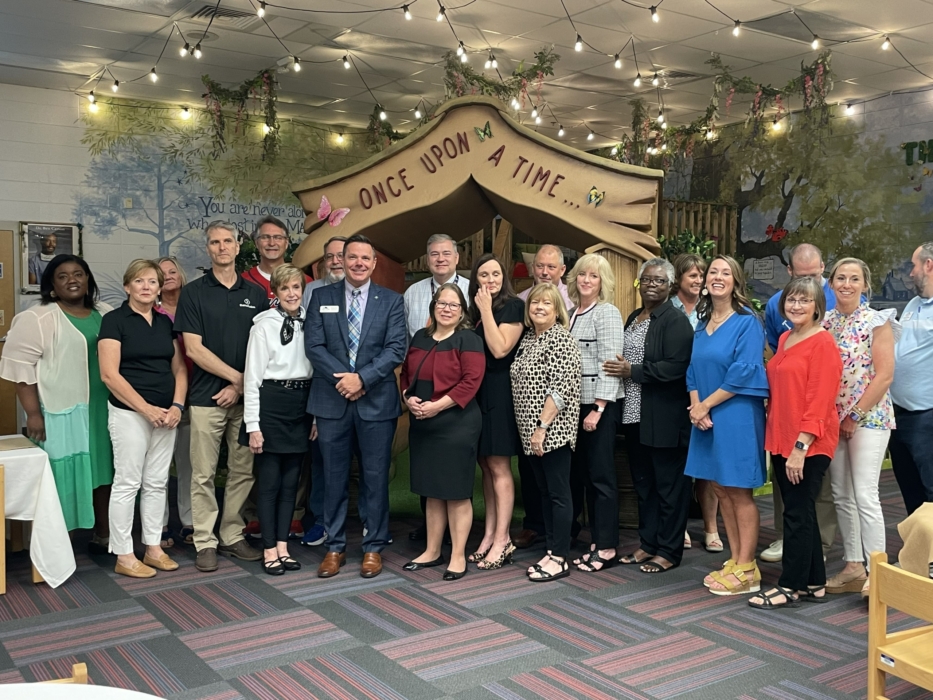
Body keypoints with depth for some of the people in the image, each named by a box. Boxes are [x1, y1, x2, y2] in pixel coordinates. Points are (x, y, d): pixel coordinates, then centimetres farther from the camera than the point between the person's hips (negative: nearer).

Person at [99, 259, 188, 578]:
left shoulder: (165, 322, 12)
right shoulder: (114, 320, -5)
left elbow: (179, 368, 11)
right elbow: (109, 374, -12)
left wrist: (177, 405, -5)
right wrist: (146, 408, -15)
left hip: (166, 415, 6)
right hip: (130, 413, -5)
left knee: (157, 483, 11)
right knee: (127, 483, 0)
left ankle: (154, 548, 20)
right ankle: (123, 556, 9)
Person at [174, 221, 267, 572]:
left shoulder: (256, 294, 9)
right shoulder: (193, 292, 1)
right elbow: (194, 349, -6)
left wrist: (241, 387, -5)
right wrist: (237, 377, -9)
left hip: (245, 397, 3)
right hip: (206, 398, -3)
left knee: (243, 471, 8)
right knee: (204, 474, 2)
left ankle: (233, 536, 20)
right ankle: (205, 542, 12)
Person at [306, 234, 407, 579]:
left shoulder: (391, 300, 4)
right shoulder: (322, 297, 7)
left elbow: (396, 349, -5)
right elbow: (313, 345, -1)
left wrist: (362, 378, -15)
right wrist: (342, 379, -13)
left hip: (377, 400, -1)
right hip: (332, 399, 1)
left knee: (375, 477, 6)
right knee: (334, 477, 8)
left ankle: (373, 547, 18)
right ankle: (334, 547, 20)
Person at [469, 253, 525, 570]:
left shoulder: (513, 306, -7)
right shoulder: (475, 310, 14)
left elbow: (500, 349, -18)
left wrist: (486, 310, -14)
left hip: (499, 392, -7)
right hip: (477, 391, 8)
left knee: (499, 467, -4)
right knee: (486, 465, 10)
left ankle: (502, 539, 2)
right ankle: (489, 534, 18)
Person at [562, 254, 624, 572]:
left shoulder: (607, 313, -8)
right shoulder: (572, 312, 14)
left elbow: (609, 363, -14)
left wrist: (598, 409, -19)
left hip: (600, 404, -8)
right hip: (576, 403, 8)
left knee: (600, 475, -3)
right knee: (579, 472, 11)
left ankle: (606, 548, 6)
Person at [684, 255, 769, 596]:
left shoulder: (747, 321, -9)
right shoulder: (702, 324, 13)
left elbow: (744, 372, -17)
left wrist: (706, 405, -12)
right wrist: (696, 407, -4)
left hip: (736, 416, -7)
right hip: (706, 417, 7)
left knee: (738, 491, -2)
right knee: (721, 490, 11)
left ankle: (746, 570, 8)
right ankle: (734, 561, 21)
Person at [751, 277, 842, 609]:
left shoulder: (823, 343, -11)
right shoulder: (785, 339, 13)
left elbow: (820, 400, -17)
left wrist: (801, 446, -20)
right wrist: (777, 439, 13)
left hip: (809, 444, -8)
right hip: (781, 440, 8)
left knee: (797, 513, -1)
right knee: (800, 512, 14)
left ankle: (790, 587, 10)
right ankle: (814, 583, 25)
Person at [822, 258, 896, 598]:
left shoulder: (877, 321, -6)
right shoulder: (825, 323, 9)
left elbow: (884, 375, -11)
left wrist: (855, 416, -12)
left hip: (868, 417, -6)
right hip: (832, 417, 6)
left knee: (865, 496, -10)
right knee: (841, 495, 9)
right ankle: (853, 566, 19)